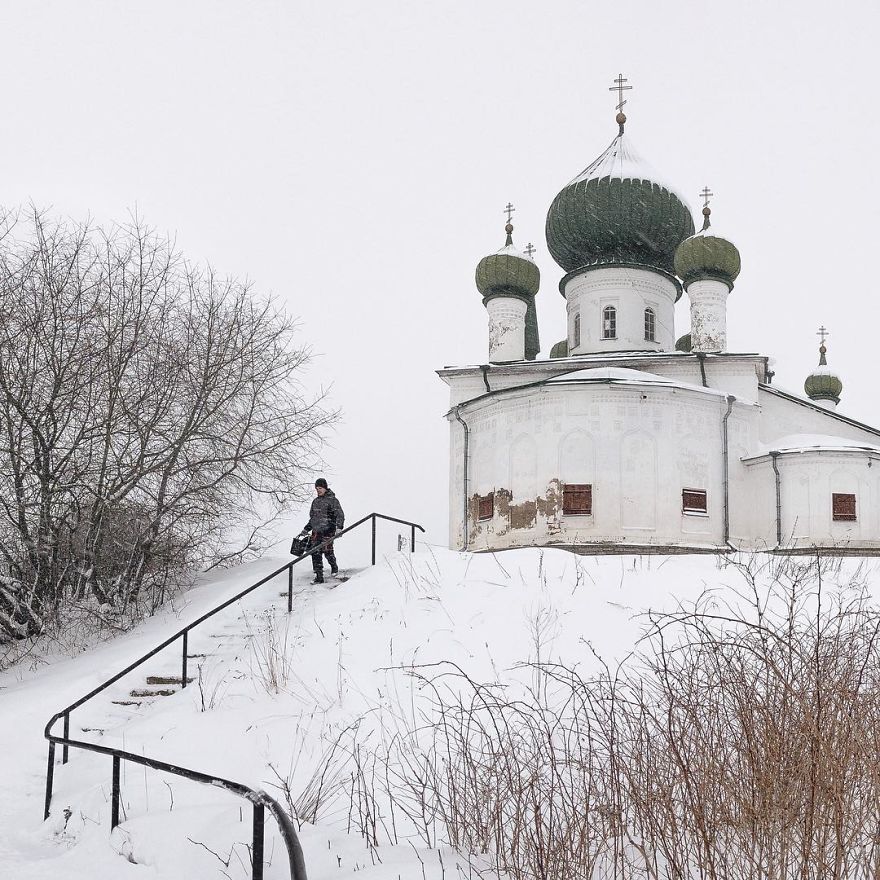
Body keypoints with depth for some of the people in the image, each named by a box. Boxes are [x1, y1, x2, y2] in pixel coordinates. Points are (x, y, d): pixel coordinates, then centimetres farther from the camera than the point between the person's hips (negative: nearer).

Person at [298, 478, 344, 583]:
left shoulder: (332, 500, -2)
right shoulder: (316, 501, 17)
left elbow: (340, 515, -6)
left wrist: (339, 527, -20)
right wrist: (306, 529, 22)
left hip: (328, 531, -6)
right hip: (316, 531, 6)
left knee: (327, 551, -7)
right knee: (315, 553, -3)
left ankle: (334, 567, 25)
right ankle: (319, 576, 1)